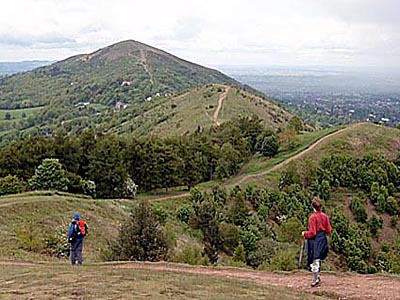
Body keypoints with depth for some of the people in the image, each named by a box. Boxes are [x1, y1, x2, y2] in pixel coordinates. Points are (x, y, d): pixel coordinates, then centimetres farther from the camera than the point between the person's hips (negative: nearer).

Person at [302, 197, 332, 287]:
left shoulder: (312, 217, -16)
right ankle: (317, 277, 22)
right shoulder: (325, 216, 1)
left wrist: (304, 233, 0)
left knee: (314, 261, 1)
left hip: (315, 240, -6)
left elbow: (312, 233, -17)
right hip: (323, 239, 6)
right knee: (318, 260, 18)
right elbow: (329, 230, 6)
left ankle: (316, 280, 3)